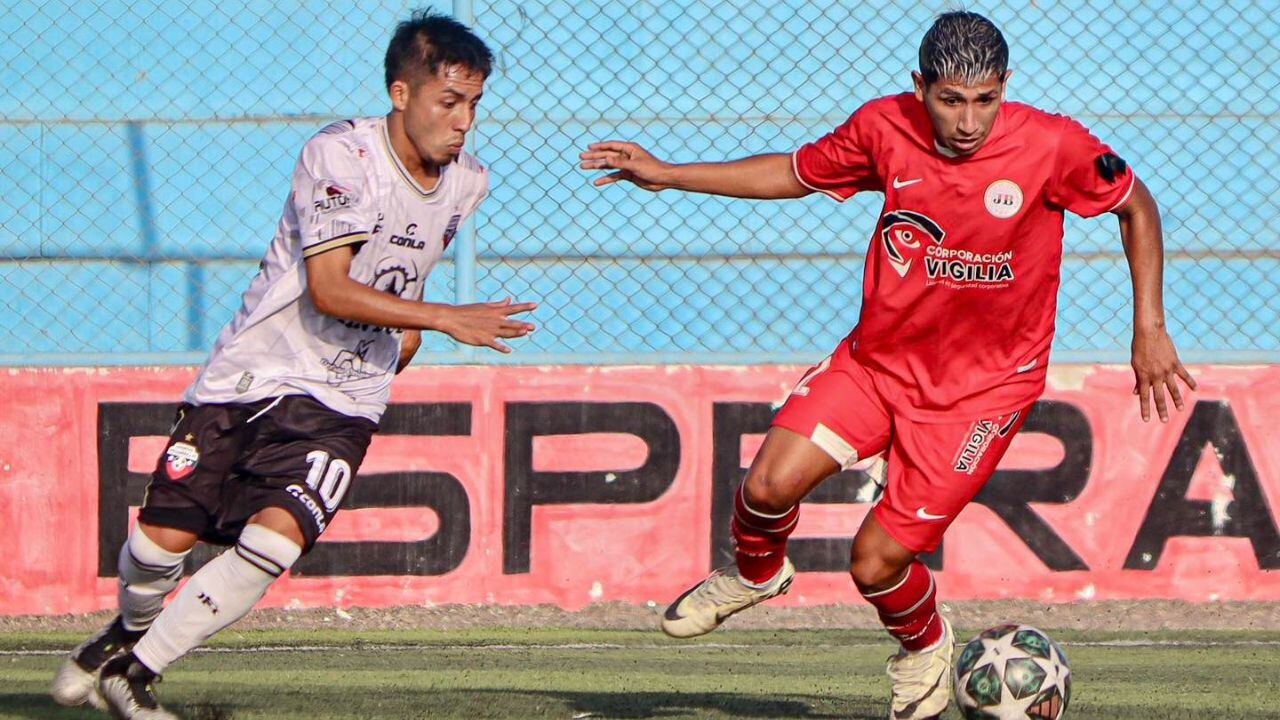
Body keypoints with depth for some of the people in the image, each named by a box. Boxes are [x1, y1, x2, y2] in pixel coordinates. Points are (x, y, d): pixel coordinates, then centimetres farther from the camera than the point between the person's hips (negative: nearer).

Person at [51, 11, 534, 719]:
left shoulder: (467, 182, 3)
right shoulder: (341, 155, -18)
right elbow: (328, 290, -23)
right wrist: (445, 318, -25)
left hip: (340, 403, 4)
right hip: (253, 370, -4)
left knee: (277, 534, -20)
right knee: (164, 536, -5)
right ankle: (130, 630, 32)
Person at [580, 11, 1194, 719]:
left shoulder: (1053, 148, -19)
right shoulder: (885, 128, -10)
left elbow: (1136, 205, 0)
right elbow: (796, 173, 9)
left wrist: (1149, 329, -4)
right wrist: (666, 176, 7)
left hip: (984, 386, -3)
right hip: (878, 359, 3)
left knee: (877, 564, -8)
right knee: (771, 482, -18)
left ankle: (924, 646, 28)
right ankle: (754, 573, 18)